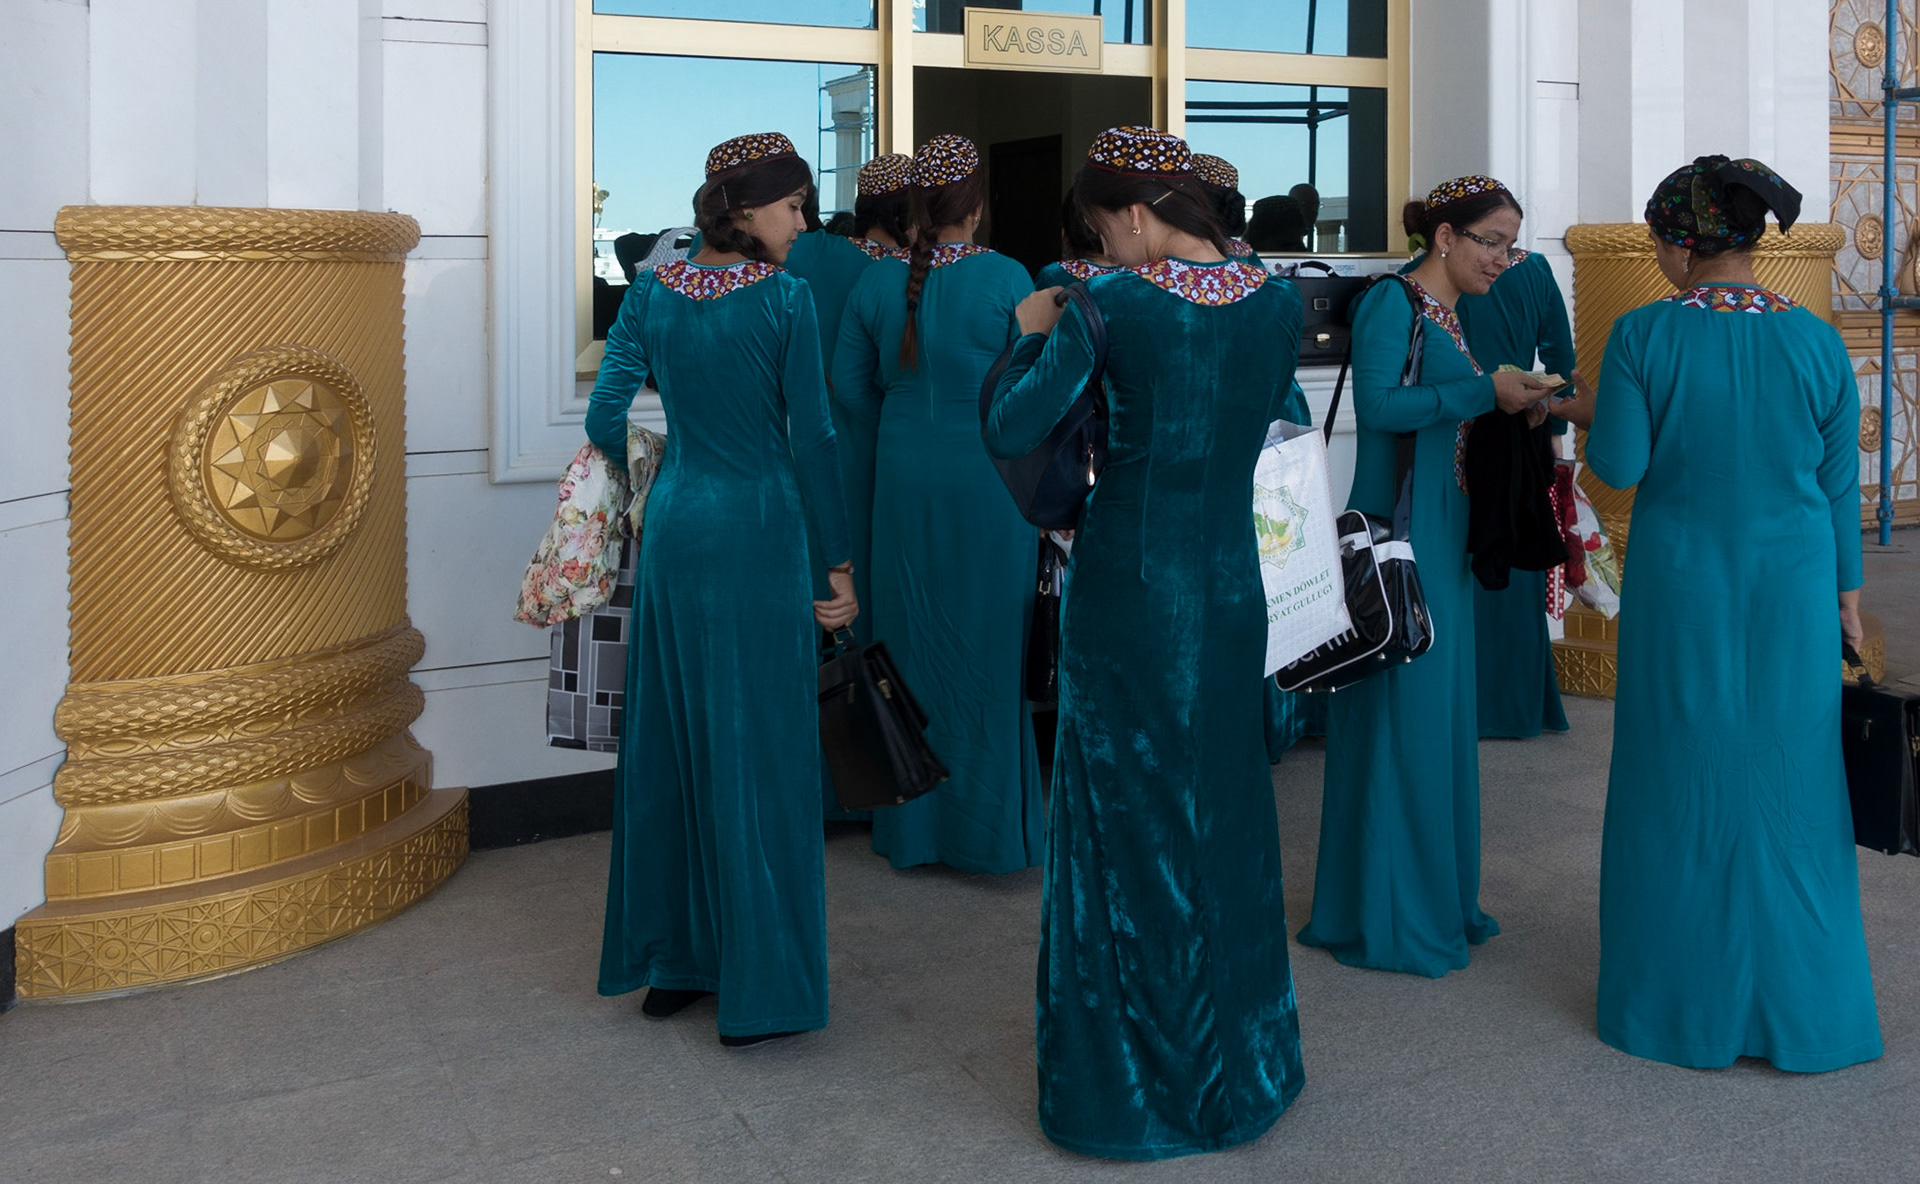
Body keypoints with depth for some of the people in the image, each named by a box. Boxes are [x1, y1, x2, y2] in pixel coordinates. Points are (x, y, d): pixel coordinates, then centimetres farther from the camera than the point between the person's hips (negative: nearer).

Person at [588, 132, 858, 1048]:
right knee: (756, 750, 2)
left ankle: (671, 959, 25)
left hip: (674, 528, 5)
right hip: (759, 531, -5)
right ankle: (757, 988, 9)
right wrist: (838, 563, -5)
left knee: (669, 741, 14)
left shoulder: (652, 294, 4)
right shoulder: (785, 297, -9)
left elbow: (605, 420, 2)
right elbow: (811, 438, -10)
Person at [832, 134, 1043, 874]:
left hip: (905, 479, 3)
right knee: (988, 645, 6)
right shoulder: (1006, 279, -10)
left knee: (912, 639, 11)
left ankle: (912, 828, 21)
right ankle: (988, 825, 13)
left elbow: (850, 383, 5)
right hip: (987, 480, -3)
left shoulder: (879, 282, 0)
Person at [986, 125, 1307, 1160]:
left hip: (1126, 588, -4)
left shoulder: (1114, 304, -13)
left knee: (1125, 815, 8)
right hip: (1229, 585, 5)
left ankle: (1129, 1078, 20)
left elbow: (1009, 434, -15)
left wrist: (1033, 337, 2)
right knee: (1223, 812, 17)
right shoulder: (1278, 302, 1)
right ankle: (1236, 1063, 32)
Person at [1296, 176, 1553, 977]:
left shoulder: (1449, 315, 17)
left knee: (1441, 713, 13)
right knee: (1398, 713, -4)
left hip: (1443, 540, 9)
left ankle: (1436, 897, 24)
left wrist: (1511, 408, 6)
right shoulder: (1390, 302, -9)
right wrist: (1484, 392, -19)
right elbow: (1377, 404, -21)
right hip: (1398, 536, -9)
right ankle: (1385, 917, 7)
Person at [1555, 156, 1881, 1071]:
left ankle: (1687, 1003, 22)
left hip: (1680, 591, -2)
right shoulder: (1817, 342, -3)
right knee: (1787, 785, 12)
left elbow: (1619, 465, -10)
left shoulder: (1644, 335, -11)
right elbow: (1840, 483, 2)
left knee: (1682, 783, 11)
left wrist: (1590, 414, 11)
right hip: (1792, 591, 2)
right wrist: (1847, 593, 12)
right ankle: (1799, 1011, 23)